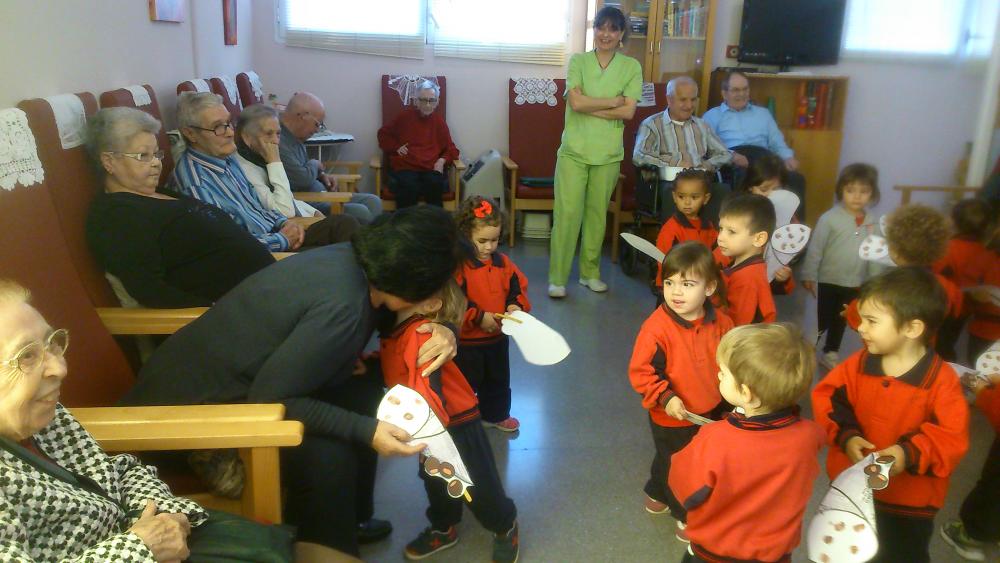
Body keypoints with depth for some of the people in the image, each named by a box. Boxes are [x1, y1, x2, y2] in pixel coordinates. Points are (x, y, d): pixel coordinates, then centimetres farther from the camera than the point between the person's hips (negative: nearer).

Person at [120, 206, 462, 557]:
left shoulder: (353, 260, -6)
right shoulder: (340, 305, -31)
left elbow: (396, 318, 10)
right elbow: (269, 397, -28)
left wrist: (441, 331, -11)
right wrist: (365, 431, -25)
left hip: (221, 377, 9)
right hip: (189, 407, -9)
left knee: (366, 395, 6)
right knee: (326, 455, -24)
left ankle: (349, 517, 23)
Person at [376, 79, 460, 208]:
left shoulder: (439, 121, 14)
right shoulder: (405, 115, 12)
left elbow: (451, 149, 19)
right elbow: (383, 133, 24)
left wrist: (442, 160, -3)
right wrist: (396, 147, 7)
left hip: (431, 169, 1)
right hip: (405, 167, -1)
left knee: (435, 185, -35)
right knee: (409, 187, -35)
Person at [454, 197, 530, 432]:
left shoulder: (502, 262, 0)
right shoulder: (458, 265, -21)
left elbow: (518, 285, 9)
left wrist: (516, 305, -11)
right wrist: (479, 317, -26)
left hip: (498, 336, 7)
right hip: (467, 340, -6)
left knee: (498, 379, 24)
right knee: (465, 383, 9)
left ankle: (496, 415, 44)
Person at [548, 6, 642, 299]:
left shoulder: (632, 67, 4)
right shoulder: (577, 61, 3)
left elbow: (628, 111, -6)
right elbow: (576, 102, -11)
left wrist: (590, 106, -10)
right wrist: (612, 101, -7)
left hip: (608, 154, 1)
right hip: (574, 151, -1)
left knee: (597, 214, 9)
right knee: (567, 214, -6)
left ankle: (590, 273, 23)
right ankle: (557, 278, 2)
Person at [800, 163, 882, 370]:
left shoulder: (873, 223, 0)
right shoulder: (829, 218, -14)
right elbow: (815, 249, -12)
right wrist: (809, 276, -12)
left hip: (854, 284, 5)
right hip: (829, 281, -4)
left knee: (841, 321, 19)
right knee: (821, 320, 4)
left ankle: (830, 353, 36)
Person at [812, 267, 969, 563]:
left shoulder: (942, 380, -19)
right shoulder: (857, 364, -8)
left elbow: (951, 438, -20)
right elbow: (826, 399, -5)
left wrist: (911, 454, -33)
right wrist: (846, 436, -20)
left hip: (909, 500, -3)